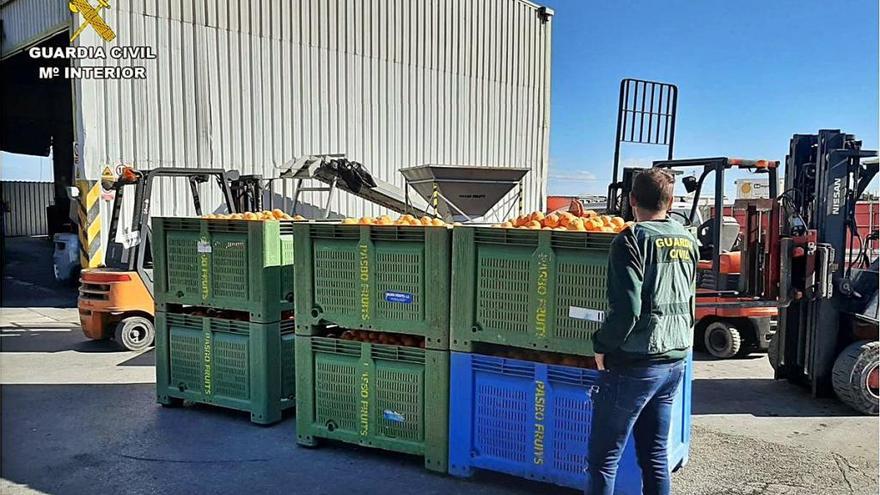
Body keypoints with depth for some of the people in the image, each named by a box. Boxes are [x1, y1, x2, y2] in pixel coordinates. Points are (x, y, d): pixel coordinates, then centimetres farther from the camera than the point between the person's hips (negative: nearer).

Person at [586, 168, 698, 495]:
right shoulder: (688, 241, 9)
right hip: (675, 361, 8)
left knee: (602, 459, 1)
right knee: (655, 456, 16)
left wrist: (602, 345, -9)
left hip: (634, 364, -7)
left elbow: (627, 308, -21)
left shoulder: (632, 240, -14)